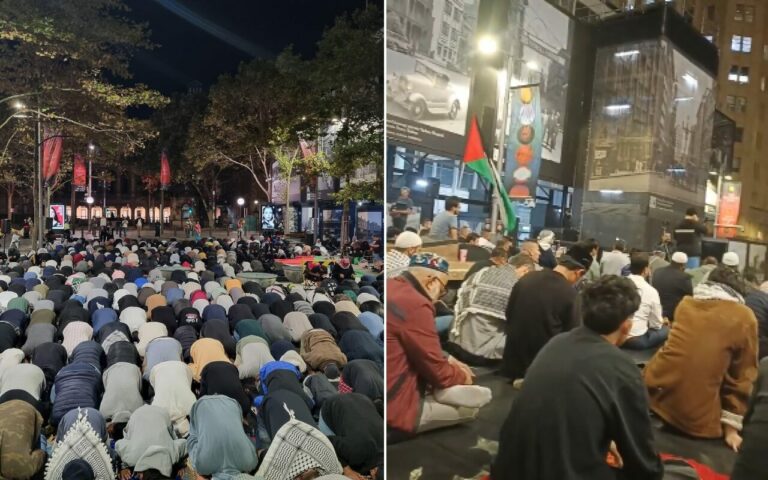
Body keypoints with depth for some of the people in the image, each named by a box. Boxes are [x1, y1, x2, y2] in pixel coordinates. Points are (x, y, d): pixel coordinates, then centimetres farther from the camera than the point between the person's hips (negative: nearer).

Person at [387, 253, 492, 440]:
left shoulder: (391, 289, 6)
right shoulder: (414, 304, -22)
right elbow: (439, 372, -14)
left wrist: (448, 360, 11)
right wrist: (462, 376, 6)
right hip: (395, 410, -9)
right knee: (481, 396, -5)